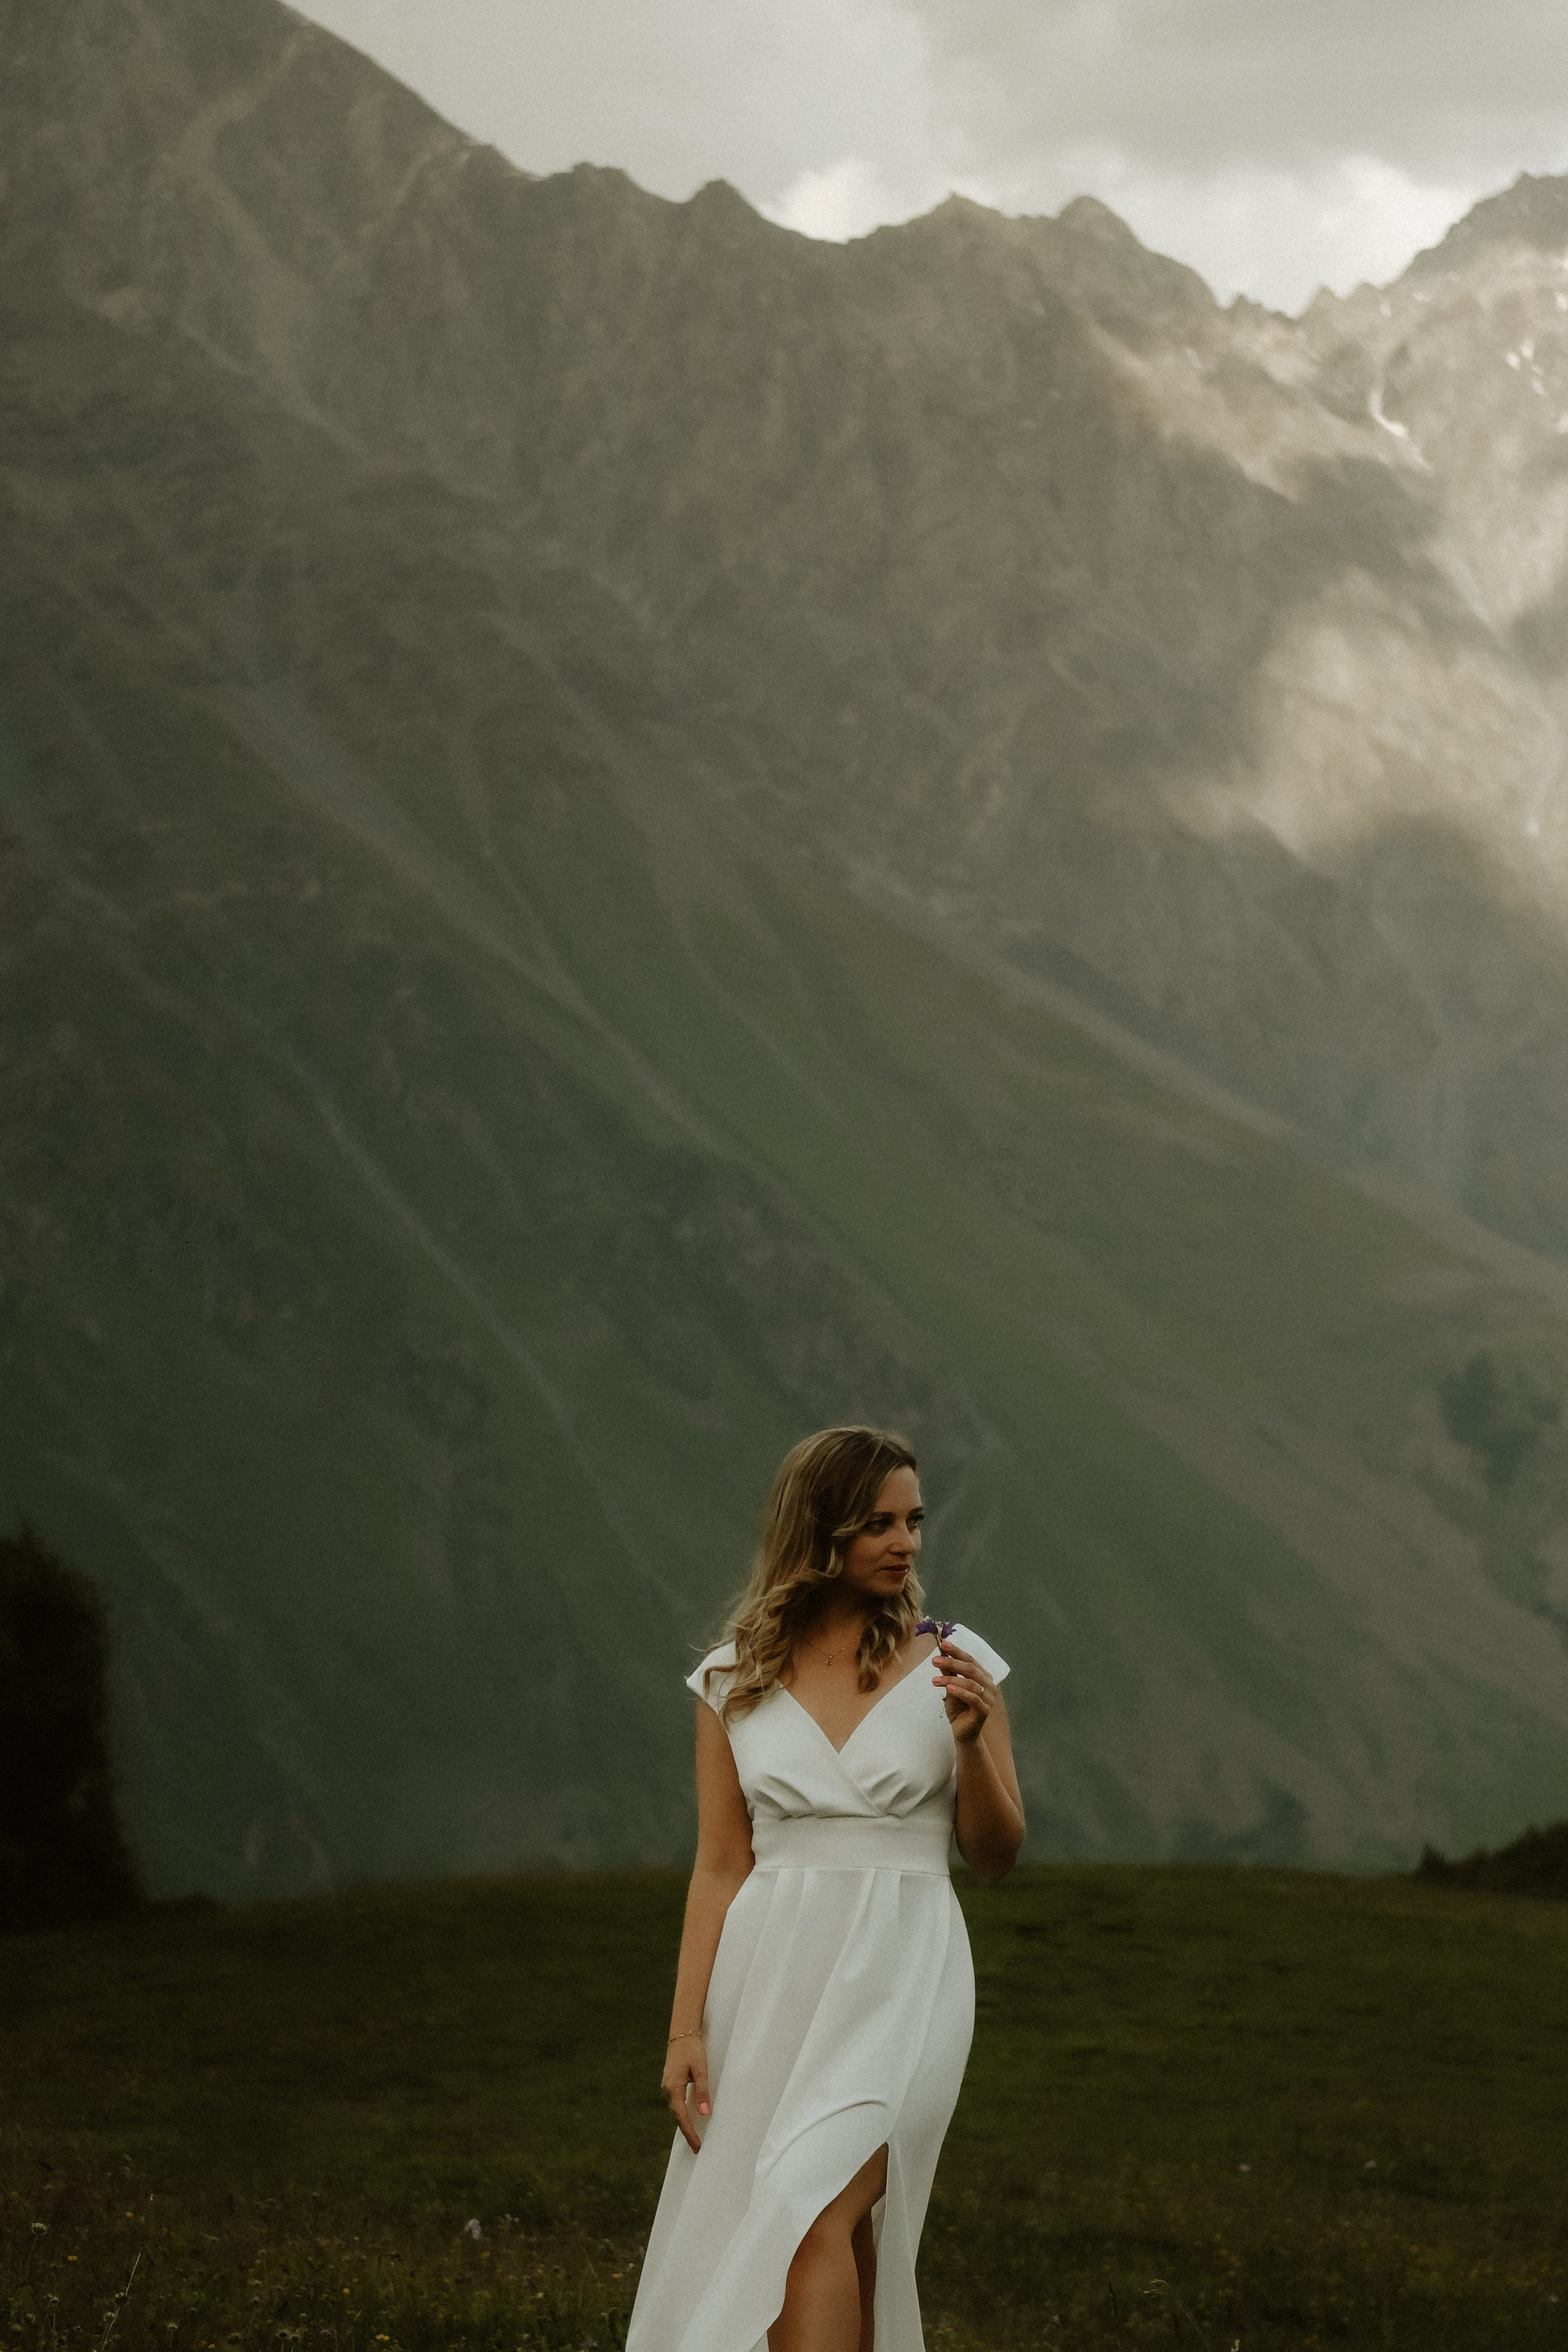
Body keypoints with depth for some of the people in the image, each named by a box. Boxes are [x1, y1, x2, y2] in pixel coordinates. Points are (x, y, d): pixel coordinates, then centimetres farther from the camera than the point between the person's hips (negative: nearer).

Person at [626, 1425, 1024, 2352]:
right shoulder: (736, 1681, 5)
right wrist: (687, 2029, 0)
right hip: (773, 1973, 3)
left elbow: (997, 1853, 5)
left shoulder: (953, 1663, 2)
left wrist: (972, 1740, -12)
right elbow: (721, 1867, 6)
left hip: (902, 1975, -3)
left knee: (813, 2218, -20)